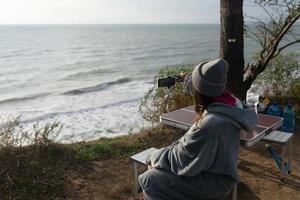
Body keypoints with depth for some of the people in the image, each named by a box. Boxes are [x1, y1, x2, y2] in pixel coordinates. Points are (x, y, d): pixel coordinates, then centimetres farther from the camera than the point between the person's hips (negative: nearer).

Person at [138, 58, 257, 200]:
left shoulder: (209, 124, -36)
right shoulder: (229, 102, -9)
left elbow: (183, 159, -23)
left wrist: (156, 157, -5)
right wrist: (188, 78, 31)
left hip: (212, 181, -9)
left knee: (149, 181, -11)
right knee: (156, 170, 14)